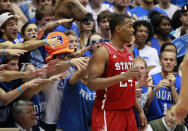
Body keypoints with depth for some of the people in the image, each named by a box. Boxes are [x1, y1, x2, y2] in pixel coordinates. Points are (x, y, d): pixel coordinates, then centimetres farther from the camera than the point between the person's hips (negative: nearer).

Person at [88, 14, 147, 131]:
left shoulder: (128, 52, 14)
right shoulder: (103, 52, -10)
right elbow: (92, 83, -20)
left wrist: (140, 110, 18)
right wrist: (123, 76, -26)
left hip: (127, 112, 7)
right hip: (108, 113, -7)